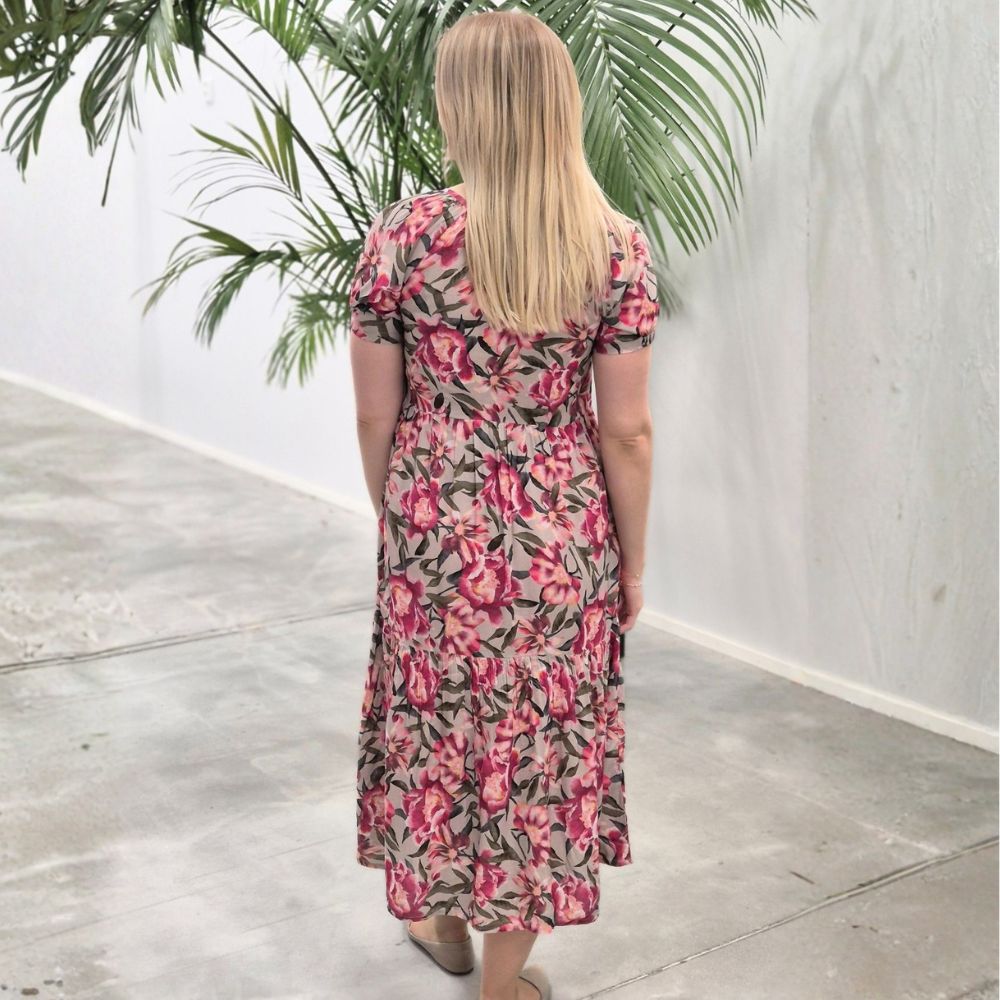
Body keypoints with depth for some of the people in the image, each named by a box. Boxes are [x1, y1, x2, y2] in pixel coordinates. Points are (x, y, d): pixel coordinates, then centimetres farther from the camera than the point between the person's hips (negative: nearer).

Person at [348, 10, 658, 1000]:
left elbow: (375, 415, -5)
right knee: (541, 736, 15)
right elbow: (627, 431, -8)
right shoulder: (617, 247, -10)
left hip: (435, 528, 0)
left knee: (438, 725, 21)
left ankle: (447, 921, 44)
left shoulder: (402, 234, -12)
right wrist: (632, 561, 5)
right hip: (561, 540, 0)